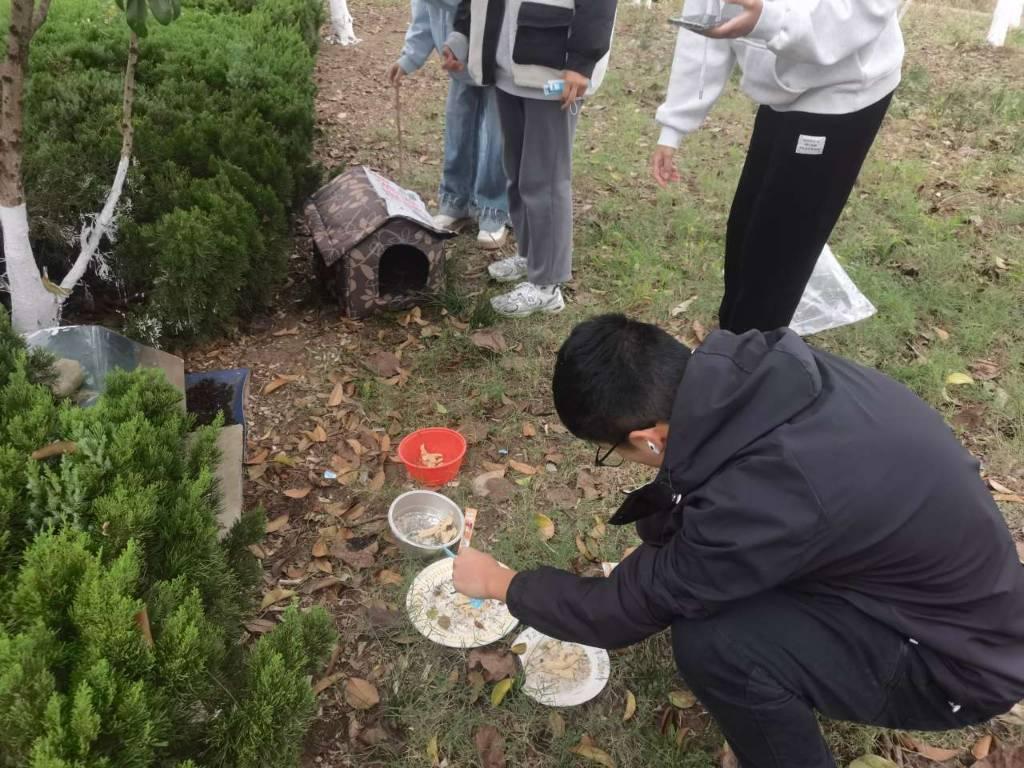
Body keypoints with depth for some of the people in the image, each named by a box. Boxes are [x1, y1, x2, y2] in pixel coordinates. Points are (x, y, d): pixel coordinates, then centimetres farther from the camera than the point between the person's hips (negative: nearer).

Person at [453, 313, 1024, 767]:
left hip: (959, 655, -7)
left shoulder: (764, 497, -37)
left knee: (712, 642, -27)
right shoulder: (752, 368, -17)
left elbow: (622, 612, -20)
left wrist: (501, 583, -5)